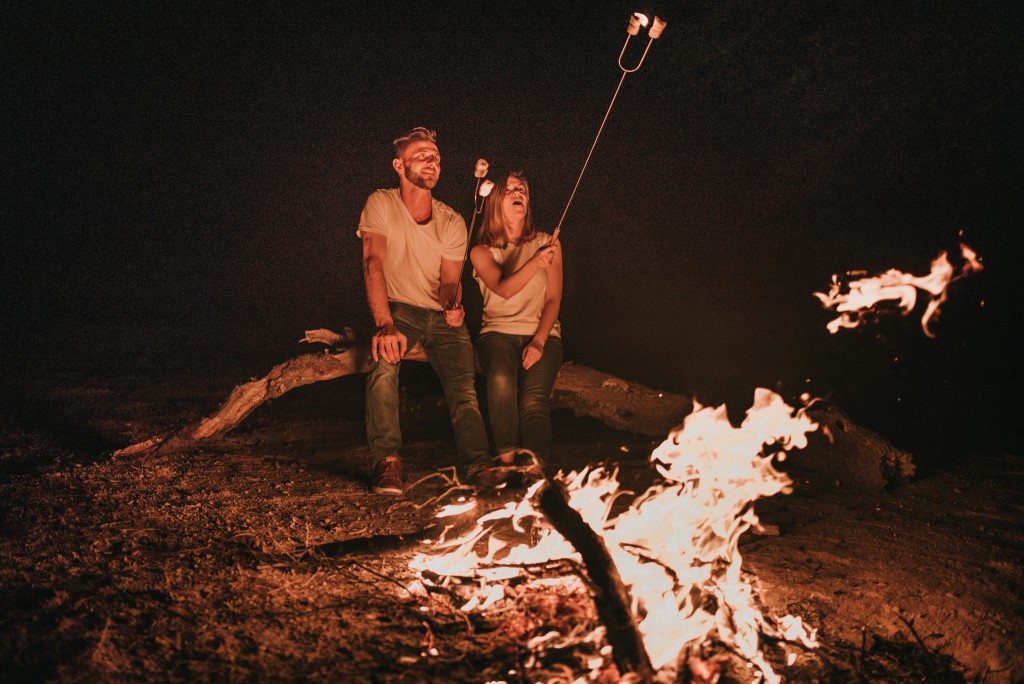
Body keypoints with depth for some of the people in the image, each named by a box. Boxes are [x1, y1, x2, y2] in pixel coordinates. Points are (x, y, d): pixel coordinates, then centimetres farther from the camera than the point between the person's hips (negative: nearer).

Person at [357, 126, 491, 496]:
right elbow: (373, 263, -19)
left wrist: (453, 306, -26)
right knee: (384, 361, -33)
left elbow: (449, 281, 1)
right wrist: (385, 324, -34)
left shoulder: (453, 222, 2)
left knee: (465, 392, -14)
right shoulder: (381, 204, -7)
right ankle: (387, 461, -30)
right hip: (399, 309, -3)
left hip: (441, 314, 3)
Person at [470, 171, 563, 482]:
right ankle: (506, 458, -24)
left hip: (542, 334, 1)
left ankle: (535, 468, -32)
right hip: (498, 332, 0)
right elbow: (503, 289, -12)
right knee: (501, 379, -33)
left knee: (533, 398, -27)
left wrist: (539, 340, -12)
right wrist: (535, 263, -30)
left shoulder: (547, 243, 11)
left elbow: (553, 299, 4)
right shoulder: (481, 252, 8)